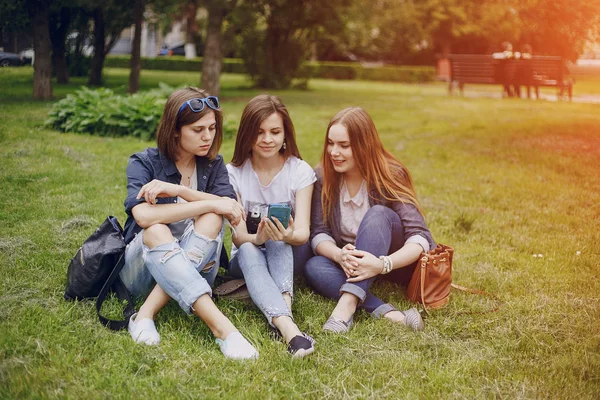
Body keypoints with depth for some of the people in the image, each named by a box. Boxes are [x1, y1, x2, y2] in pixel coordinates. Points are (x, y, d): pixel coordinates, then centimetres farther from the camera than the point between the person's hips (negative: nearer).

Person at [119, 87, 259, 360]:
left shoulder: (214, 165, 4)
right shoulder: (144, 163, -7)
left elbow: (233, 211, -15)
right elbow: (143, 216, -27)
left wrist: (180, 190, -25)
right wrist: (210, 203, -25)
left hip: (194, 271, 2)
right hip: (142, 268, -2)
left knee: (211, 220, -27)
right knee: (156, 231, -35)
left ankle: (147, 314, -35)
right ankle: (221, 327, -50)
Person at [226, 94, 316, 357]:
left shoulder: (300, 171, -8)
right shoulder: (234, 173, -7)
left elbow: (303, 234, -18)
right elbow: (238, 237, -15)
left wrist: (288, 236, -44)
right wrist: (258, 238, -39)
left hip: (287, 258, 1)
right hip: (247, 259, 0)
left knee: (279, 243, -33)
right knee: (248, 251, -36)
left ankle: (283, 304, -54)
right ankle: (287, 327, -60)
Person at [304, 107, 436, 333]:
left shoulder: (390, 176, -16)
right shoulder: (323, 177, -7)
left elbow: (420, 236, -24)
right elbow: (318, 234, -10)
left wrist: (383, 264, -43)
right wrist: (340, 255, -34)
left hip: (396, 262, -3)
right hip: (350, 262, 3)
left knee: (378, 214, -31)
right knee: (313, 268, -28)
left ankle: (348, 303, -44)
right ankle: (388, 314, -43)